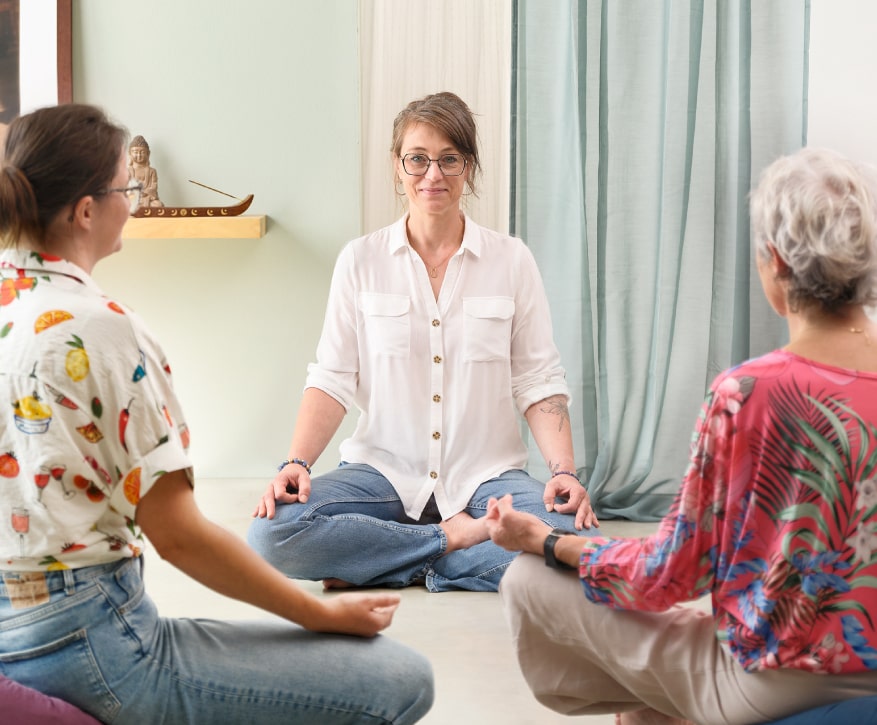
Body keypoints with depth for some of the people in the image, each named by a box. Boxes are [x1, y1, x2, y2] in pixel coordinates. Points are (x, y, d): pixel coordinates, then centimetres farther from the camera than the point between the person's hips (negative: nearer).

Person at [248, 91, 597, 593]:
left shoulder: (511, 260, 4)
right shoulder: (361, 261, 5)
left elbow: (538, 381, 3)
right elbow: (333, 379, 3)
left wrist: (565, 472, -13)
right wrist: (295, 463, -14)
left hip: (484, 475, 0)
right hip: (385, 472, 1)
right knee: (271, 534, -26)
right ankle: (452, 538, -12)